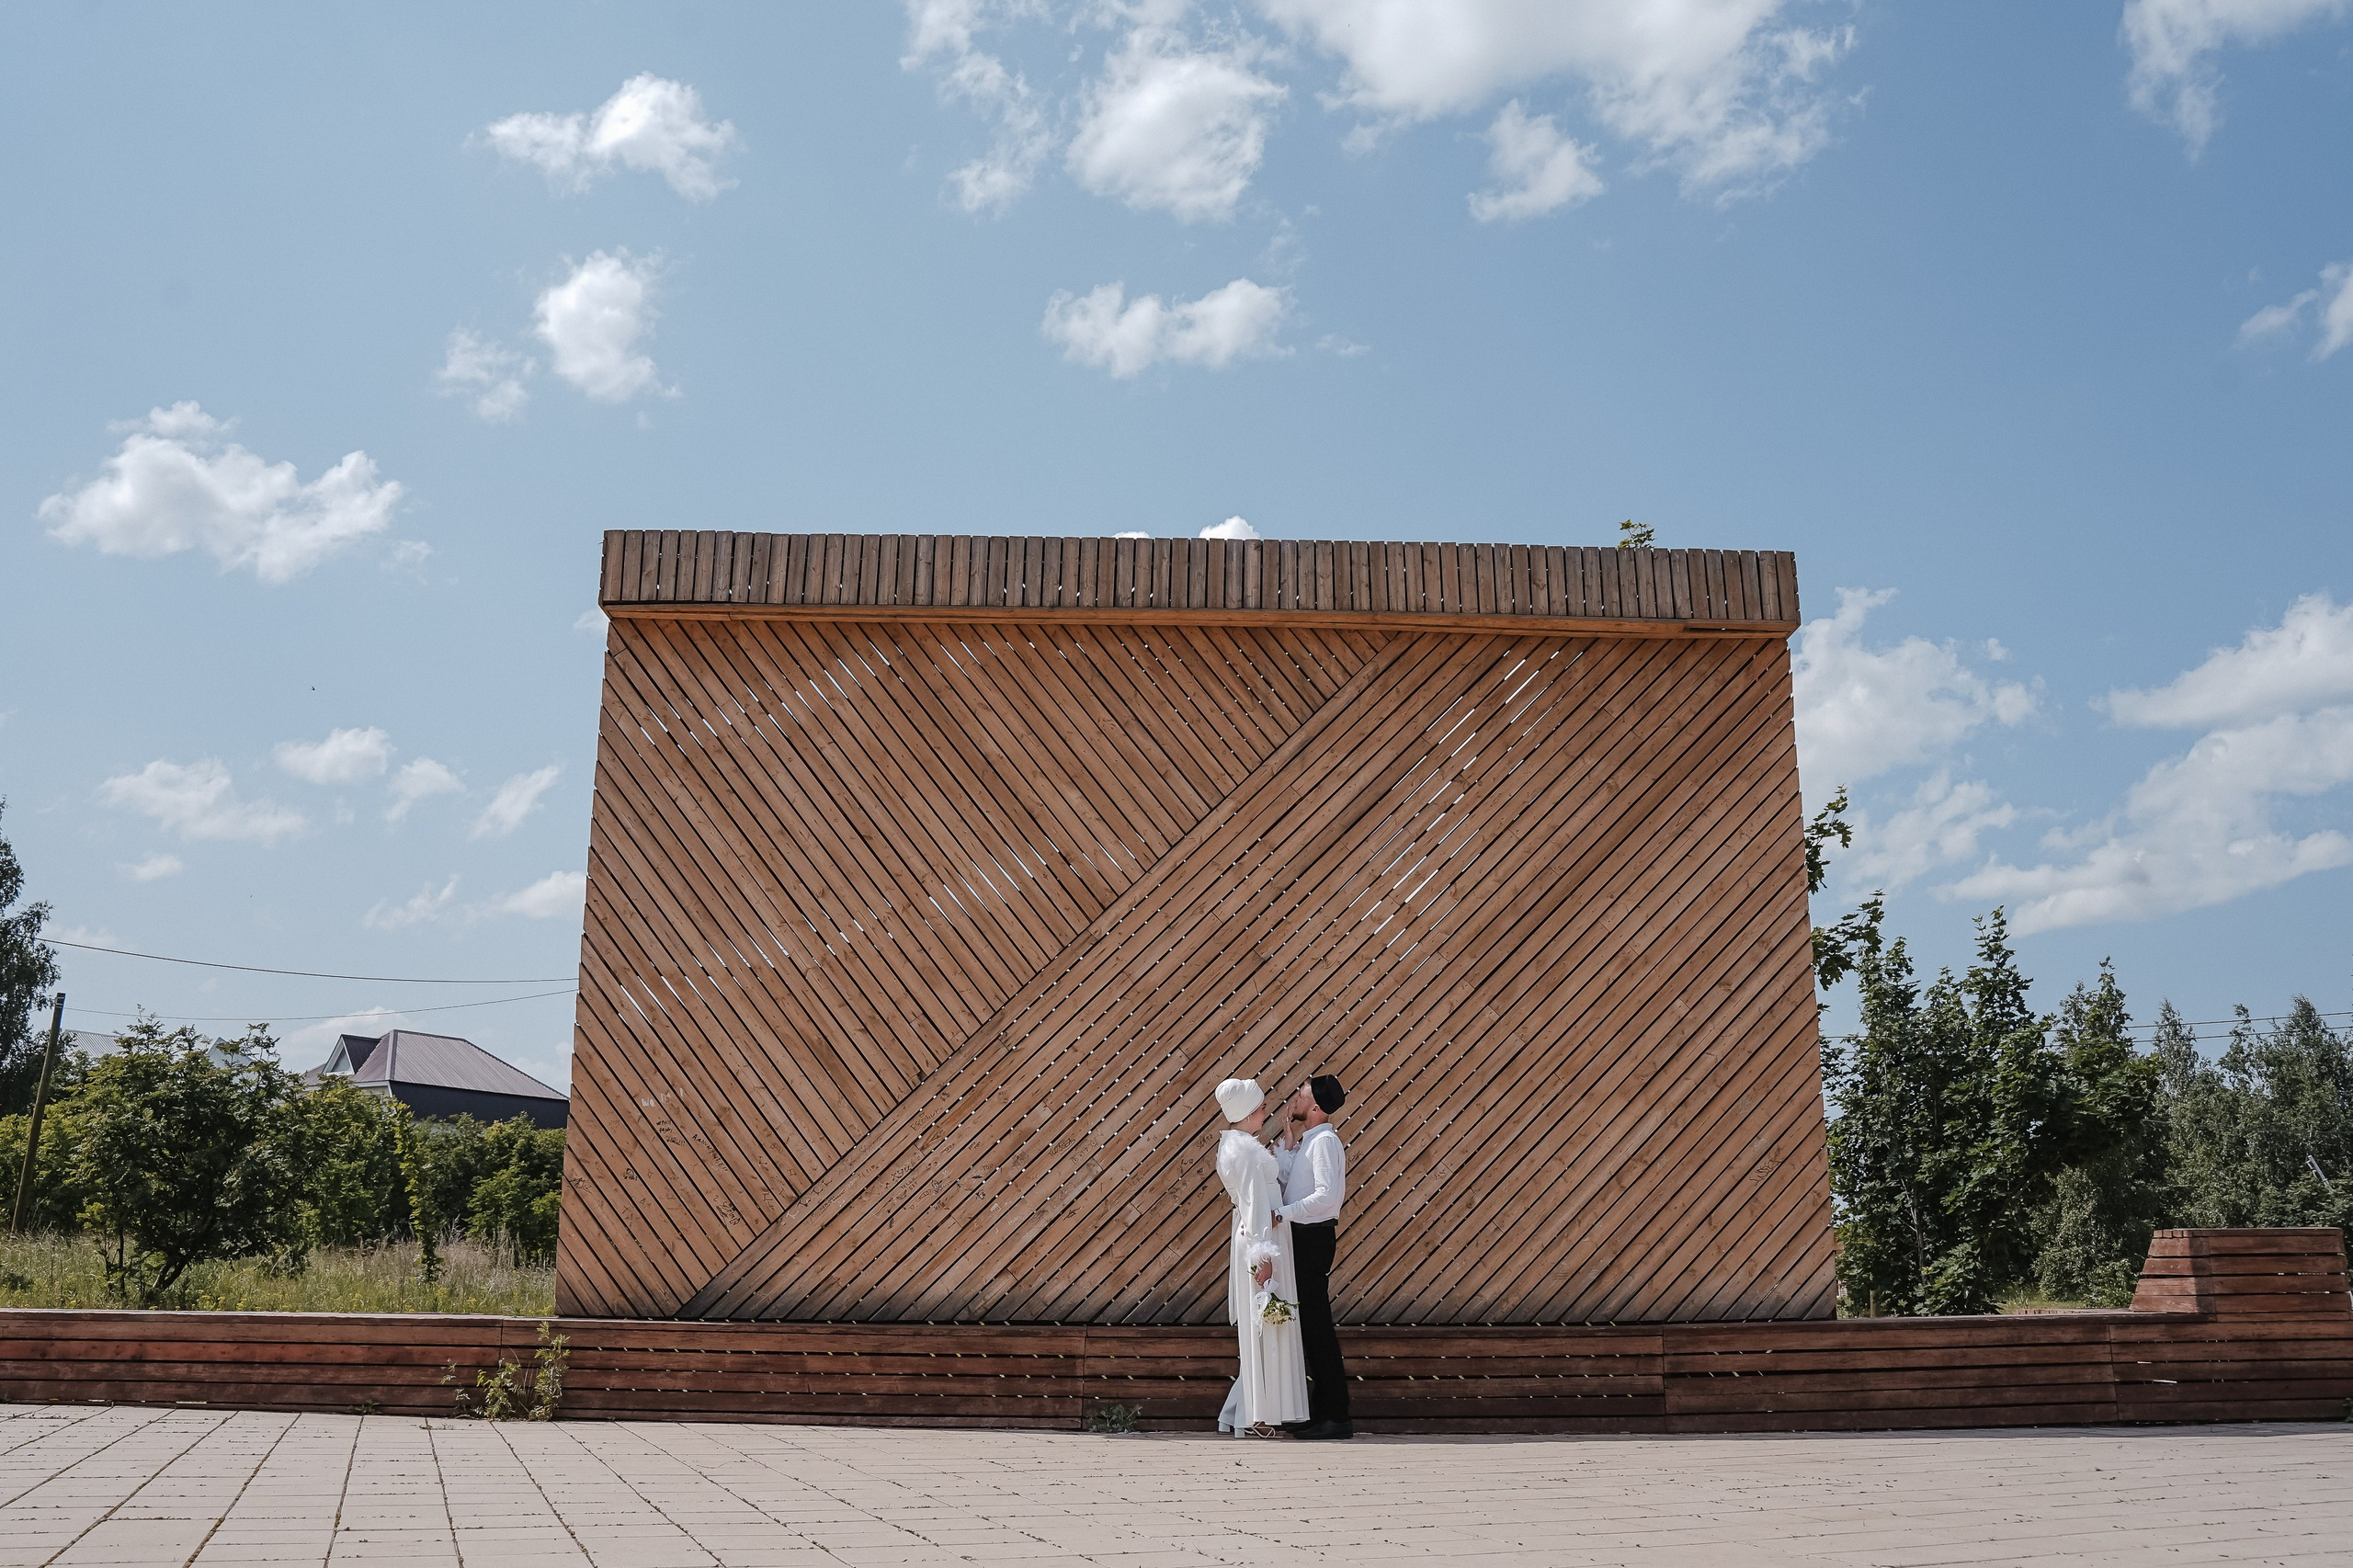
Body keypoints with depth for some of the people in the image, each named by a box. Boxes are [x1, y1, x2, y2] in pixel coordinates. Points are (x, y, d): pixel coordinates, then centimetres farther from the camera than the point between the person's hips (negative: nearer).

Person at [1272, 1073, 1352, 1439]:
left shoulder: (1324, 1141, -16)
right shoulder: (1306, 1141, 14)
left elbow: (1327, 1195, -26)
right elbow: (1282, 1180, 11)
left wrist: (1282, 1213, -24)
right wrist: (1287, 1143, 4)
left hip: (1313, 1238, -10)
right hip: (1302, 1237, 10)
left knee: (1317, 1324, -6)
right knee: (1311, 1323, 14)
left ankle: (1336, 1418, -1)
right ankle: (1324, 1409, 21)